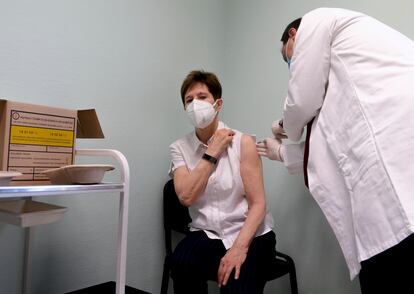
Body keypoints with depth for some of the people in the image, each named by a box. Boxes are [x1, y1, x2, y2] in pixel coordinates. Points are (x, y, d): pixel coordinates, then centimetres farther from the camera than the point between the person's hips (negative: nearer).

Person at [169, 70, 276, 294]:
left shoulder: (243, 143, -7)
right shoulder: (179, 148, 2)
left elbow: (258, 204, -9)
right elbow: (186, 197, -13)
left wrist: (239, 247, -22)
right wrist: (212, 153, -13)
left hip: (249, 233, -2)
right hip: (206, 233, 2)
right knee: (181, 262, -28)